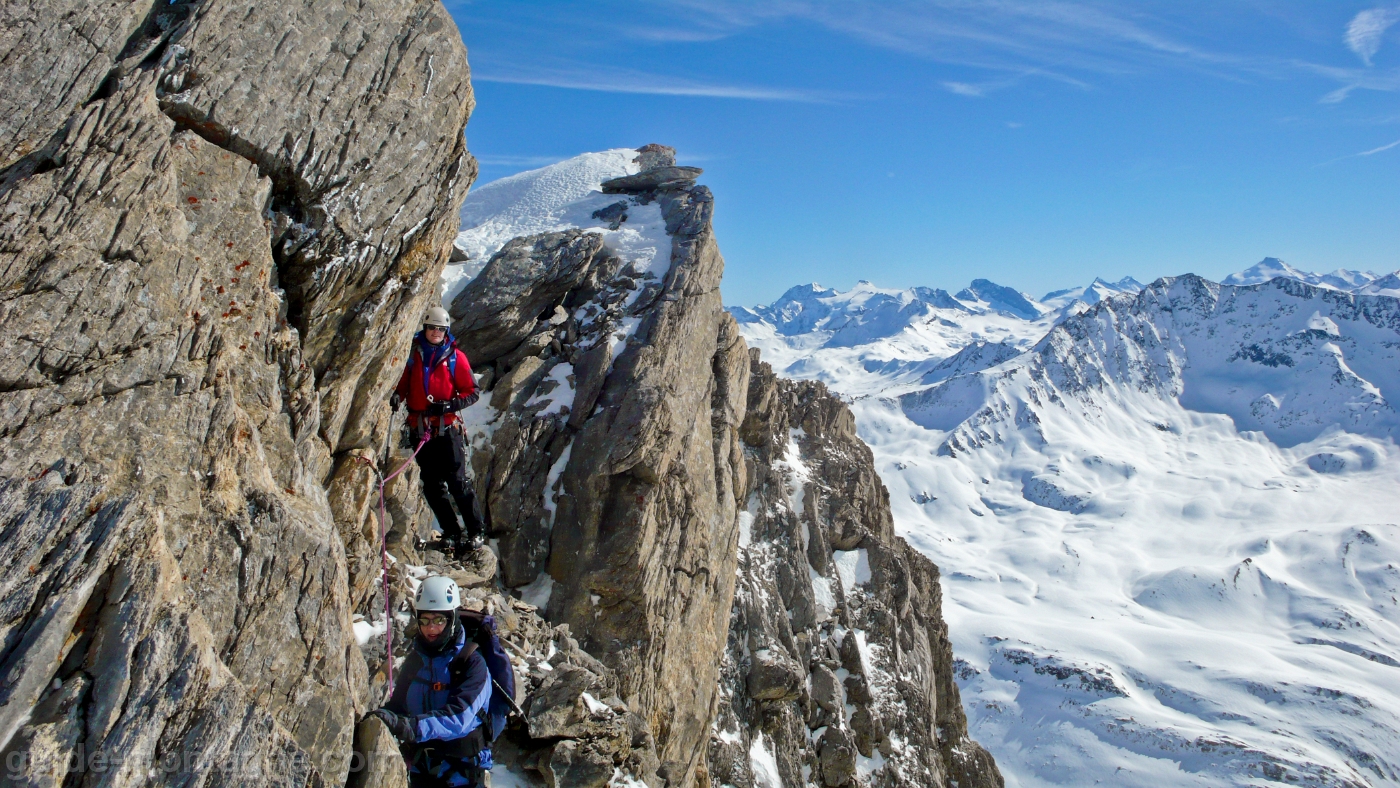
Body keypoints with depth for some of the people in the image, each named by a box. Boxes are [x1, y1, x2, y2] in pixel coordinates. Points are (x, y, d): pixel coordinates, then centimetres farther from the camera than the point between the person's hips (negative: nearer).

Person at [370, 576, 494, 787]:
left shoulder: (472, 663, -17)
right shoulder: (415, 659, 4)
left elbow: (459, 716, -29)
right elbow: (398, 704, 8)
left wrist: (409, 726, -40)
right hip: (421, 770, 6)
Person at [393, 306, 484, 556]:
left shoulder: (455, 357, 4)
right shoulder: (413, 354, 10)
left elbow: (472, 392, 3)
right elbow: (403, 383, 16)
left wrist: (449, 405, -14)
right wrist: (397, 396, -7)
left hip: (447, 428, -3)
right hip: (420, 430, 4)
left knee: (458, 483, -8)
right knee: (432, 486, 6)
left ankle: (476, 532, 0)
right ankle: (451, 534, 16)